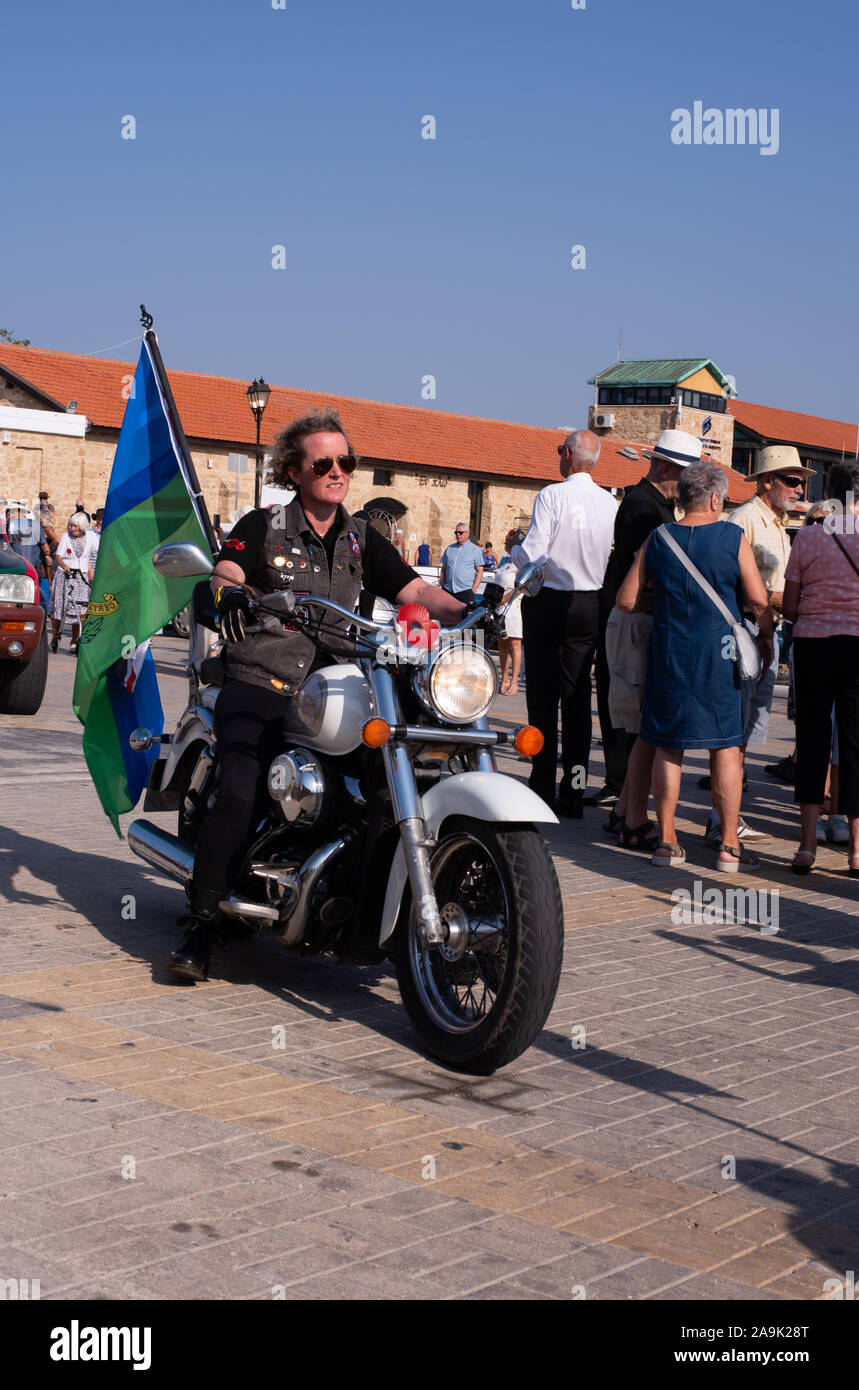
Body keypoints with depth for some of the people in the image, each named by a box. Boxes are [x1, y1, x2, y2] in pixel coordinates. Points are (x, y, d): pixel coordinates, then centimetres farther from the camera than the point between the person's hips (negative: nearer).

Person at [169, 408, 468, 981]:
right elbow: (223, 573, -11)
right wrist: (232, 594, -36)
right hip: (259, 690, -3)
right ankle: (203, 923, -16)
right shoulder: (263, 526, 5)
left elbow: (416, 590, 6)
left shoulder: (362, 539, 15)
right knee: (242, 796, -24)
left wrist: (466, 612, -14)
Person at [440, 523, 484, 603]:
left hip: (465, 591, -4)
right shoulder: (449, 549, 15)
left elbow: (480, 571, 0)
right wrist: (442, 586, 9)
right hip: (448, 590, 4)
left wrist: (474, 589, -9)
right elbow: (443, 569, 18)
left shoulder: (475, 550, 4)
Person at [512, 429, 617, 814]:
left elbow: (532, 556, -16)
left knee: (543, 697, 2)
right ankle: (574, 791, 7)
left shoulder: (552, 496, -12)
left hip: (548, 602, -4)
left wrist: (515, 549, 5)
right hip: (589, 605, 4)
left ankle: (543, 788, 2)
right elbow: (615, 559, 6)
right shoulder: (610, 503, 2)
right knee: (578, 698, 7)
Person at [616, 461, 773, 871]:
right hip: (720, 654, -2)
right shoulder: (733, 538, -6)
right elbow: (758, 599, -9)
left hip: (668, 652, 2)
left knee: (668, 746, 9)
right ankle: (729, 845, 6)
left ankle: (666, 839, 10)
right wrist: (765, 636, 9)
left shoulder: (657, 539, 1)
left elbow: (626, 601, 0)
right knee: (726, 746, 5)